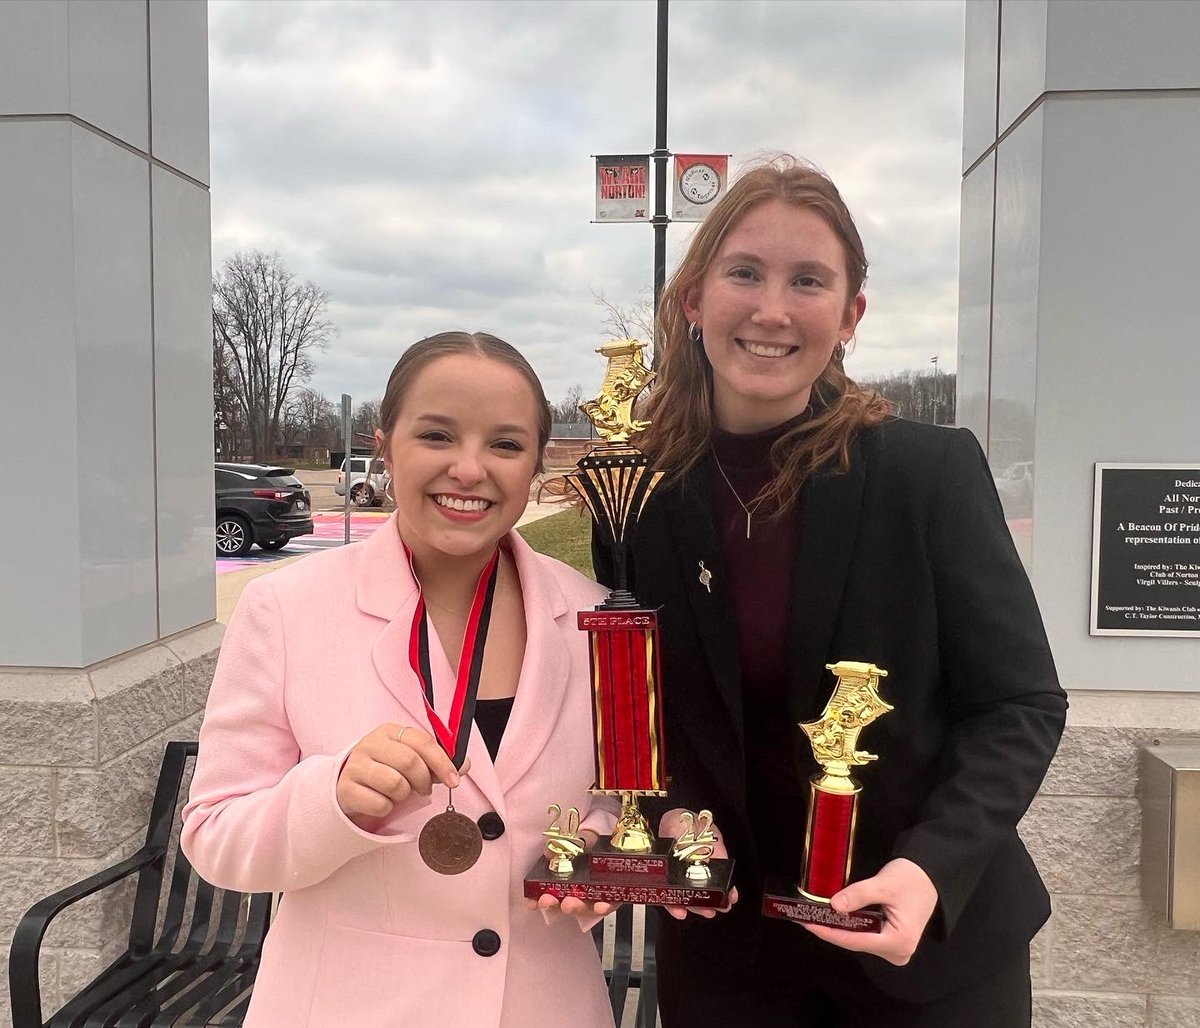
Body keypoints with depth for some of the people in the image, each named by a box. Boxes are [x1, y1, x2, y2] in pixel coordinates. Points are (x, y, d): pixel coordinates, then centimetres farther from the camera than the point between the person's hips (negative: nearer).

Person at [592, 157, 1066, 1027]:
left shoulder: (932, 470, -15)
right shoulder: (639, 496, -9)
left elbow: (1022, 704, -9)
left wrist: (932, 868, -21)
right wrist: (669, 814, -15)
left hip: (934, 937, -1)